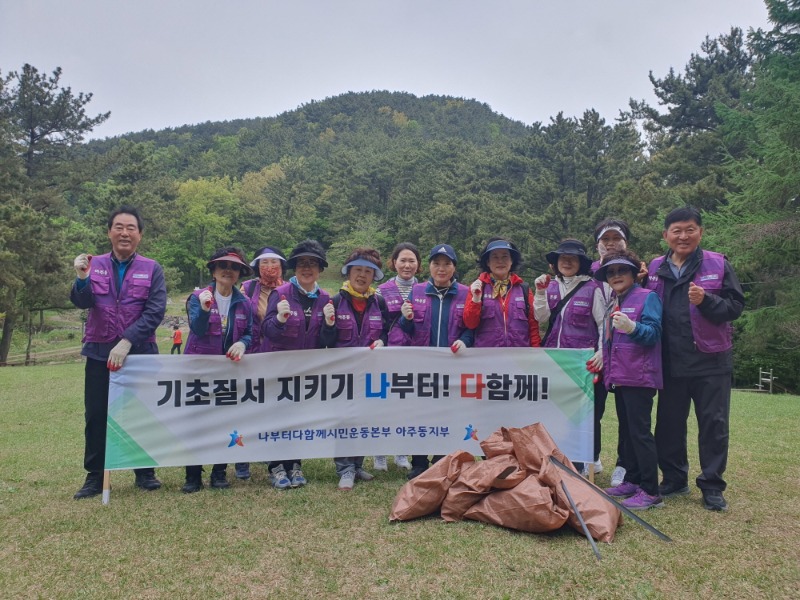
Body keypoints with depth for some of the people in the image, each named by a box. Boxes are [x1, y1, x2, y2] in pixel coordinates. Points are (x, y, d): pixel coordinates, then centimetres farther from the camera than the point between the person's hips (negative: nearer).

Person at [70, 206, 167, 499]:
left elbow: (154, 312, -10)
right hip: (100, 353, 2)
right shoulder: (95, 265, 5)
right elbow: (82, 302, -8)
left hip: (140, 353, -1)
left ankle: (144, 472, 21)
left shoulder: (152, 269, -1)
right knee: (96, 415, 5)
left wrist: (127, 342, -19)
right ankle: (94, 476, 18)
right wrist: (82, 279, -27)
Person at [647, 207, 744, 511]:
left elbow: (735, 306, -5)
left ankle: (712, 487, 17)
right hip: (671, 362, 3)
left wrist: (706, 300, -22)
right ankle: (674, 479, 26)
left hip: (710, 360, -2)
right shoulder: (656, 268, 7)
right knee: (669, 423, 10)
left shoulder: (718, 264, -1)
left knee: (714, 424, 4)